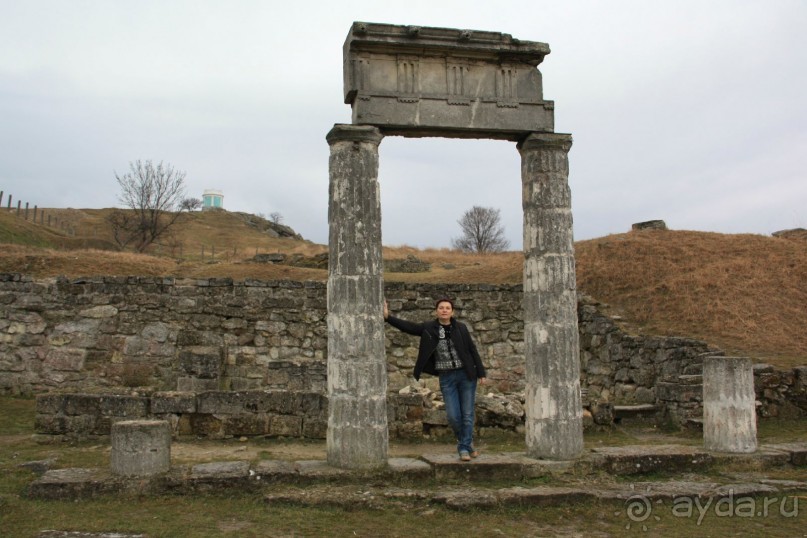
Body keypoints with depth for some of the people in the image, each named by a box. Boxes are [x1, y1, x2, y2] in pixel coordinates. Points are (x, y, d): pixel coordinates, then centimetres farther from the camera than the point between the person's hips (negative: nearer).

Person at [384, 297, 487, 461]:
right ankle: (467, 443, 24)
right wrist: (387, 317, -13)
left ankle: (464, 448, 15)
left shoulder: (460, 328, -2)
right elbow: (408, 327, -3)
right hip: (446, 377, 1)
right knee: (453, 416, -1)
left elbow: (472, 350, 2)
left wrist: (481, 373, -1)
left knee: (467, 415, 1)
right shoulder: (429, 328, -1)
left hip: (466, 375, 0)